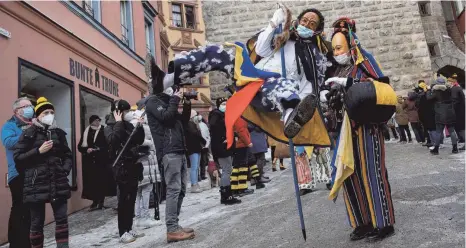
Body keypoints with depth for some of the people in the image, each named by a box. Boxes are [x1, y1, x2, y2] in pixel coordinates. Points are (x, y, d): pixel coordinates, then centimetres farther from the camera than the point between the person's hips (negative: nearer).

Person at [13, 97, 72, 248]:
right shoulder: (29, 134, 0)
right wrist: (38, 151, -14)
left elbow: (68, 155, 18)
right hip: (36, 184, -3)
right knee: (37, 222, 5)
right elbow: (17, 157, -4)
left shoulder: (59, 133, 11)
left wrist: (66, 169, 2)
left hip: (59, 183, 3)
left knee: (62, 219, 3)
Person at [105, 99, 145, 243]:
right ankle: (123, 232, 2)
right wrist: (118, 122, -16)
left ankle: (129, 228, 20)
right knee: (124, 199, -6)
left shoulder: (129, 125, 14)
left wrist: (140, 126, 4)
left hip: (133, 165, 7)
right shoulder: (110, 127, -3)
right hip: (122, 166, -7)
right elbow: (112, 140, -24)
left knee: (131, 199, 11)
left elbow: (140, 141, 15)